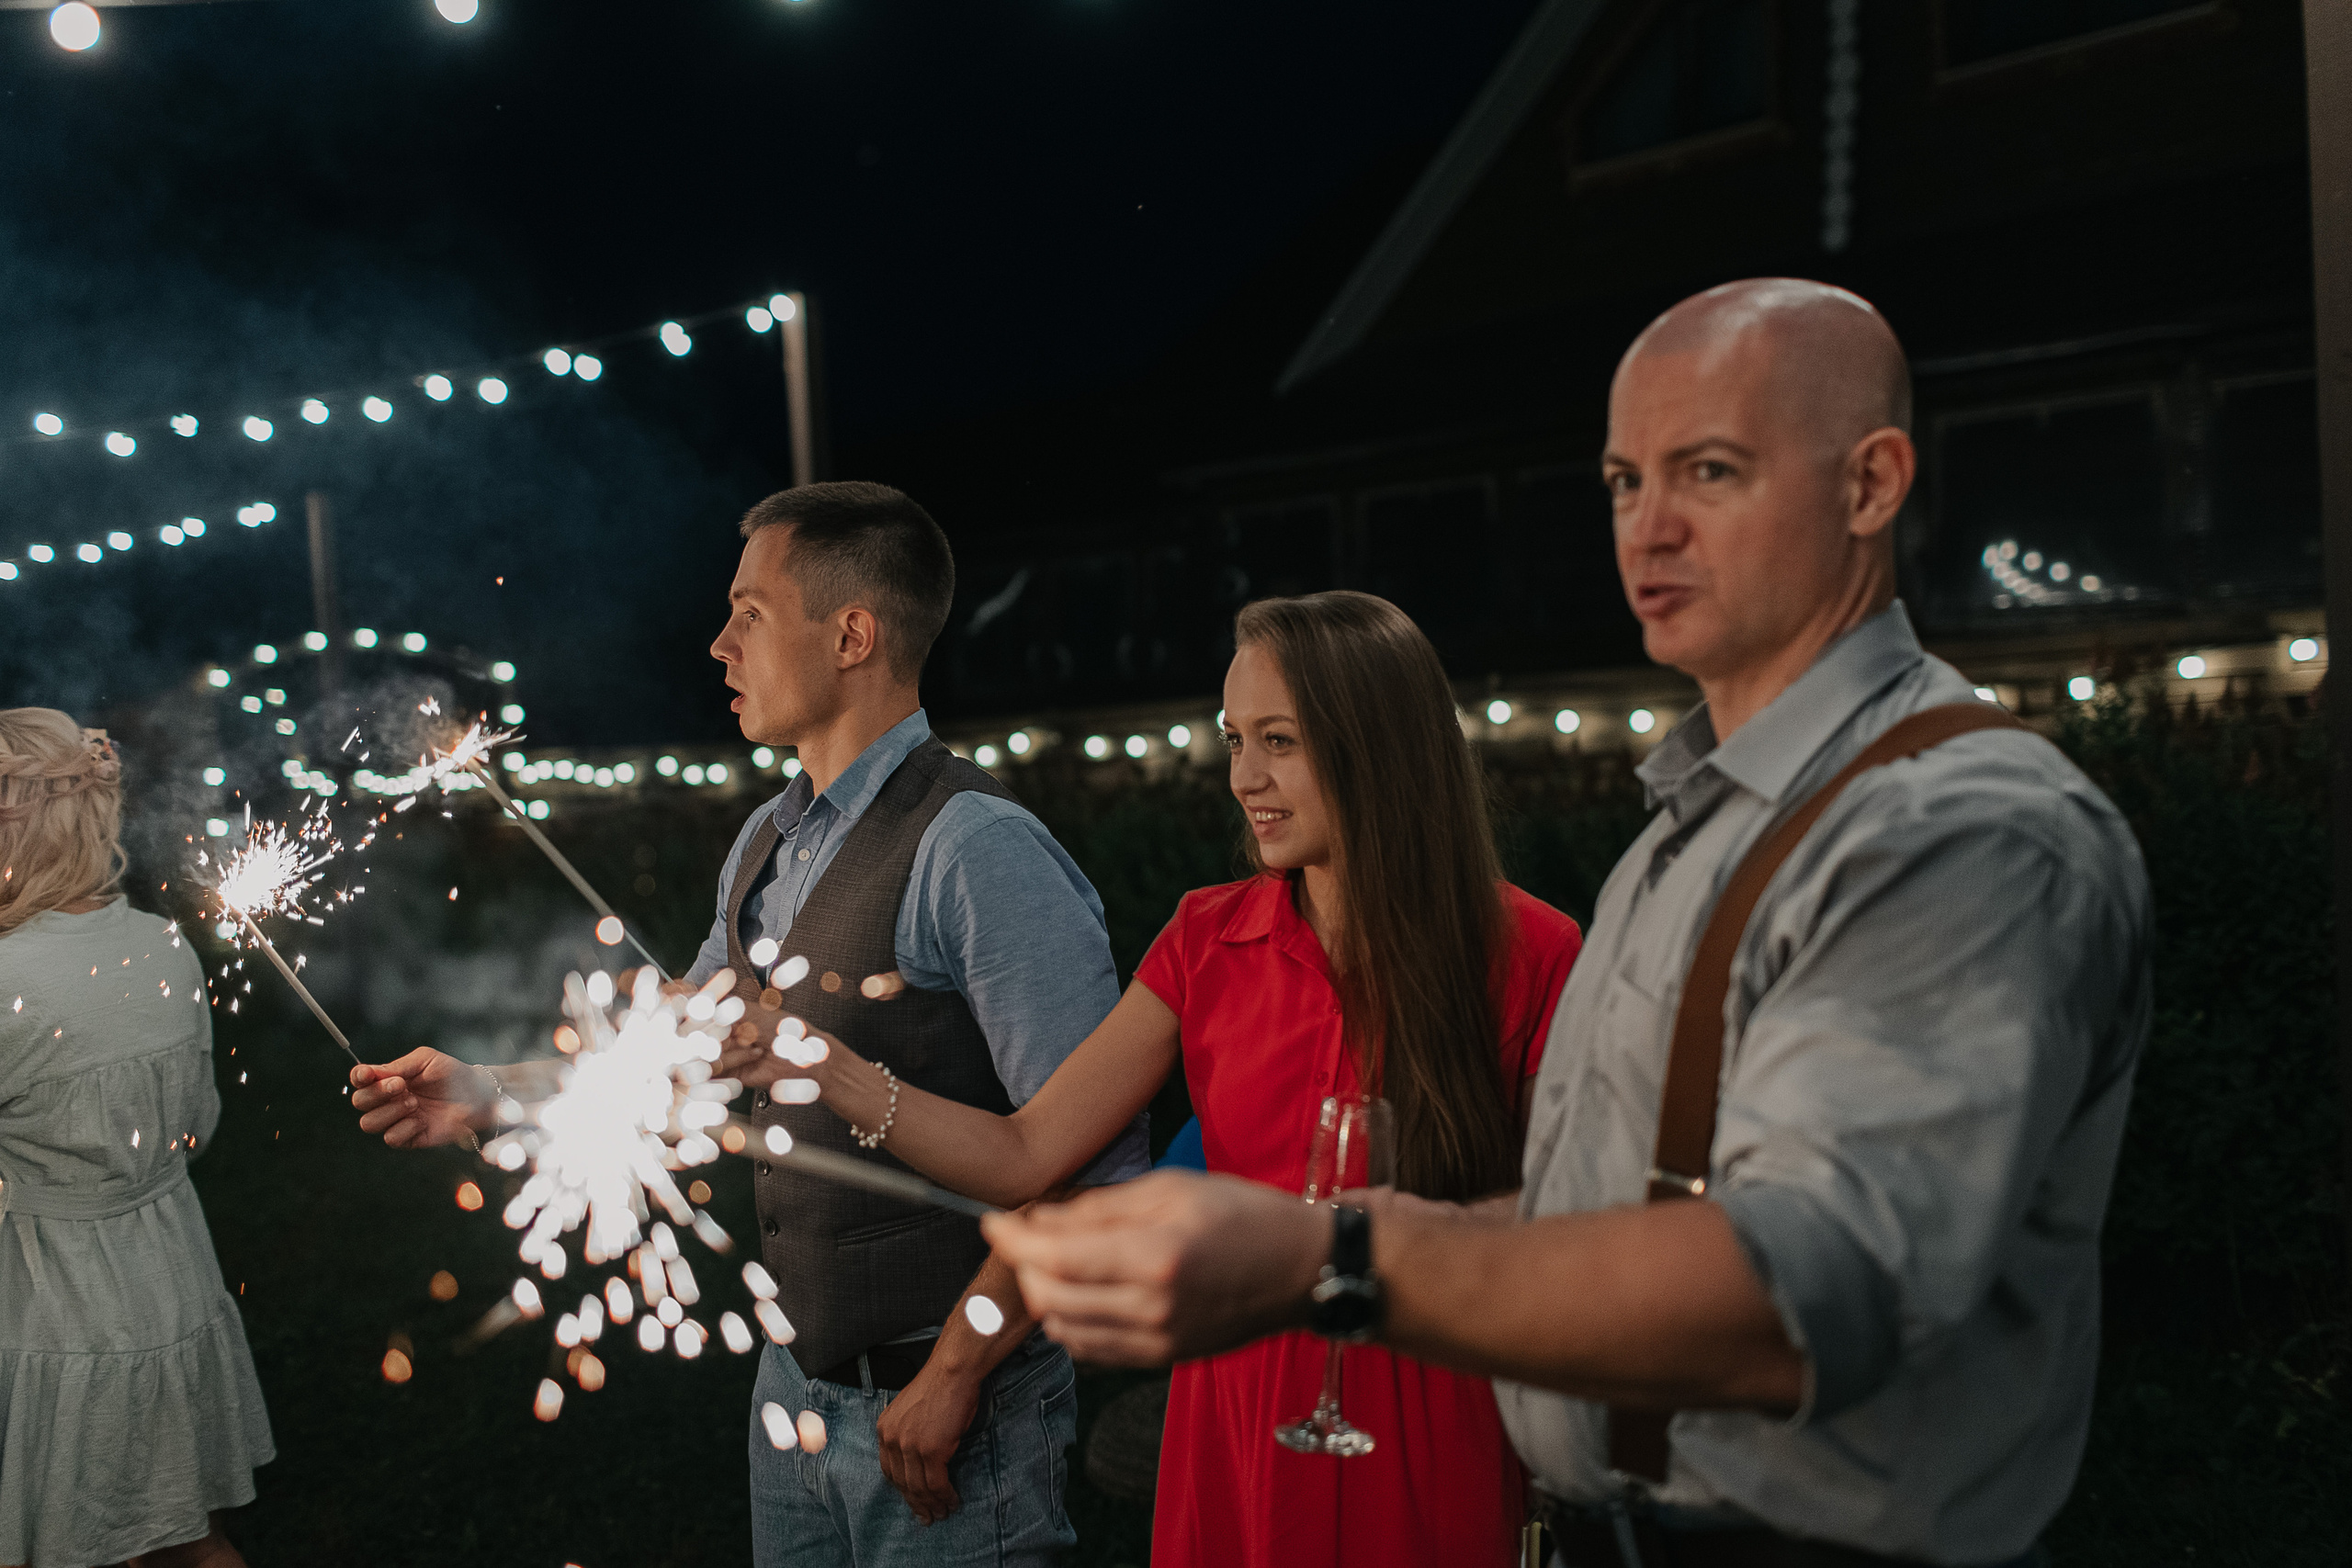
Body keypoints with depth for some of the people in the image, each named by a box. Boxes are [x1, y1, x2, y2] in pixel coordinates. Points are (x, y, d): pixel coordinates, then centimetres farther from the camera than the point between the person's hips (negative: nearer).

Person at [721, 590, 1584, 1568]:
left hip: (1428, 1435, -3)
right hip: (1238, 1406, 3)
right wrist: (823, 1067, -13)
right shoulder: (1207, 941, 2)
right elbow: (1026, 1156, -3)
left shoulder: (1524, 953, -8)